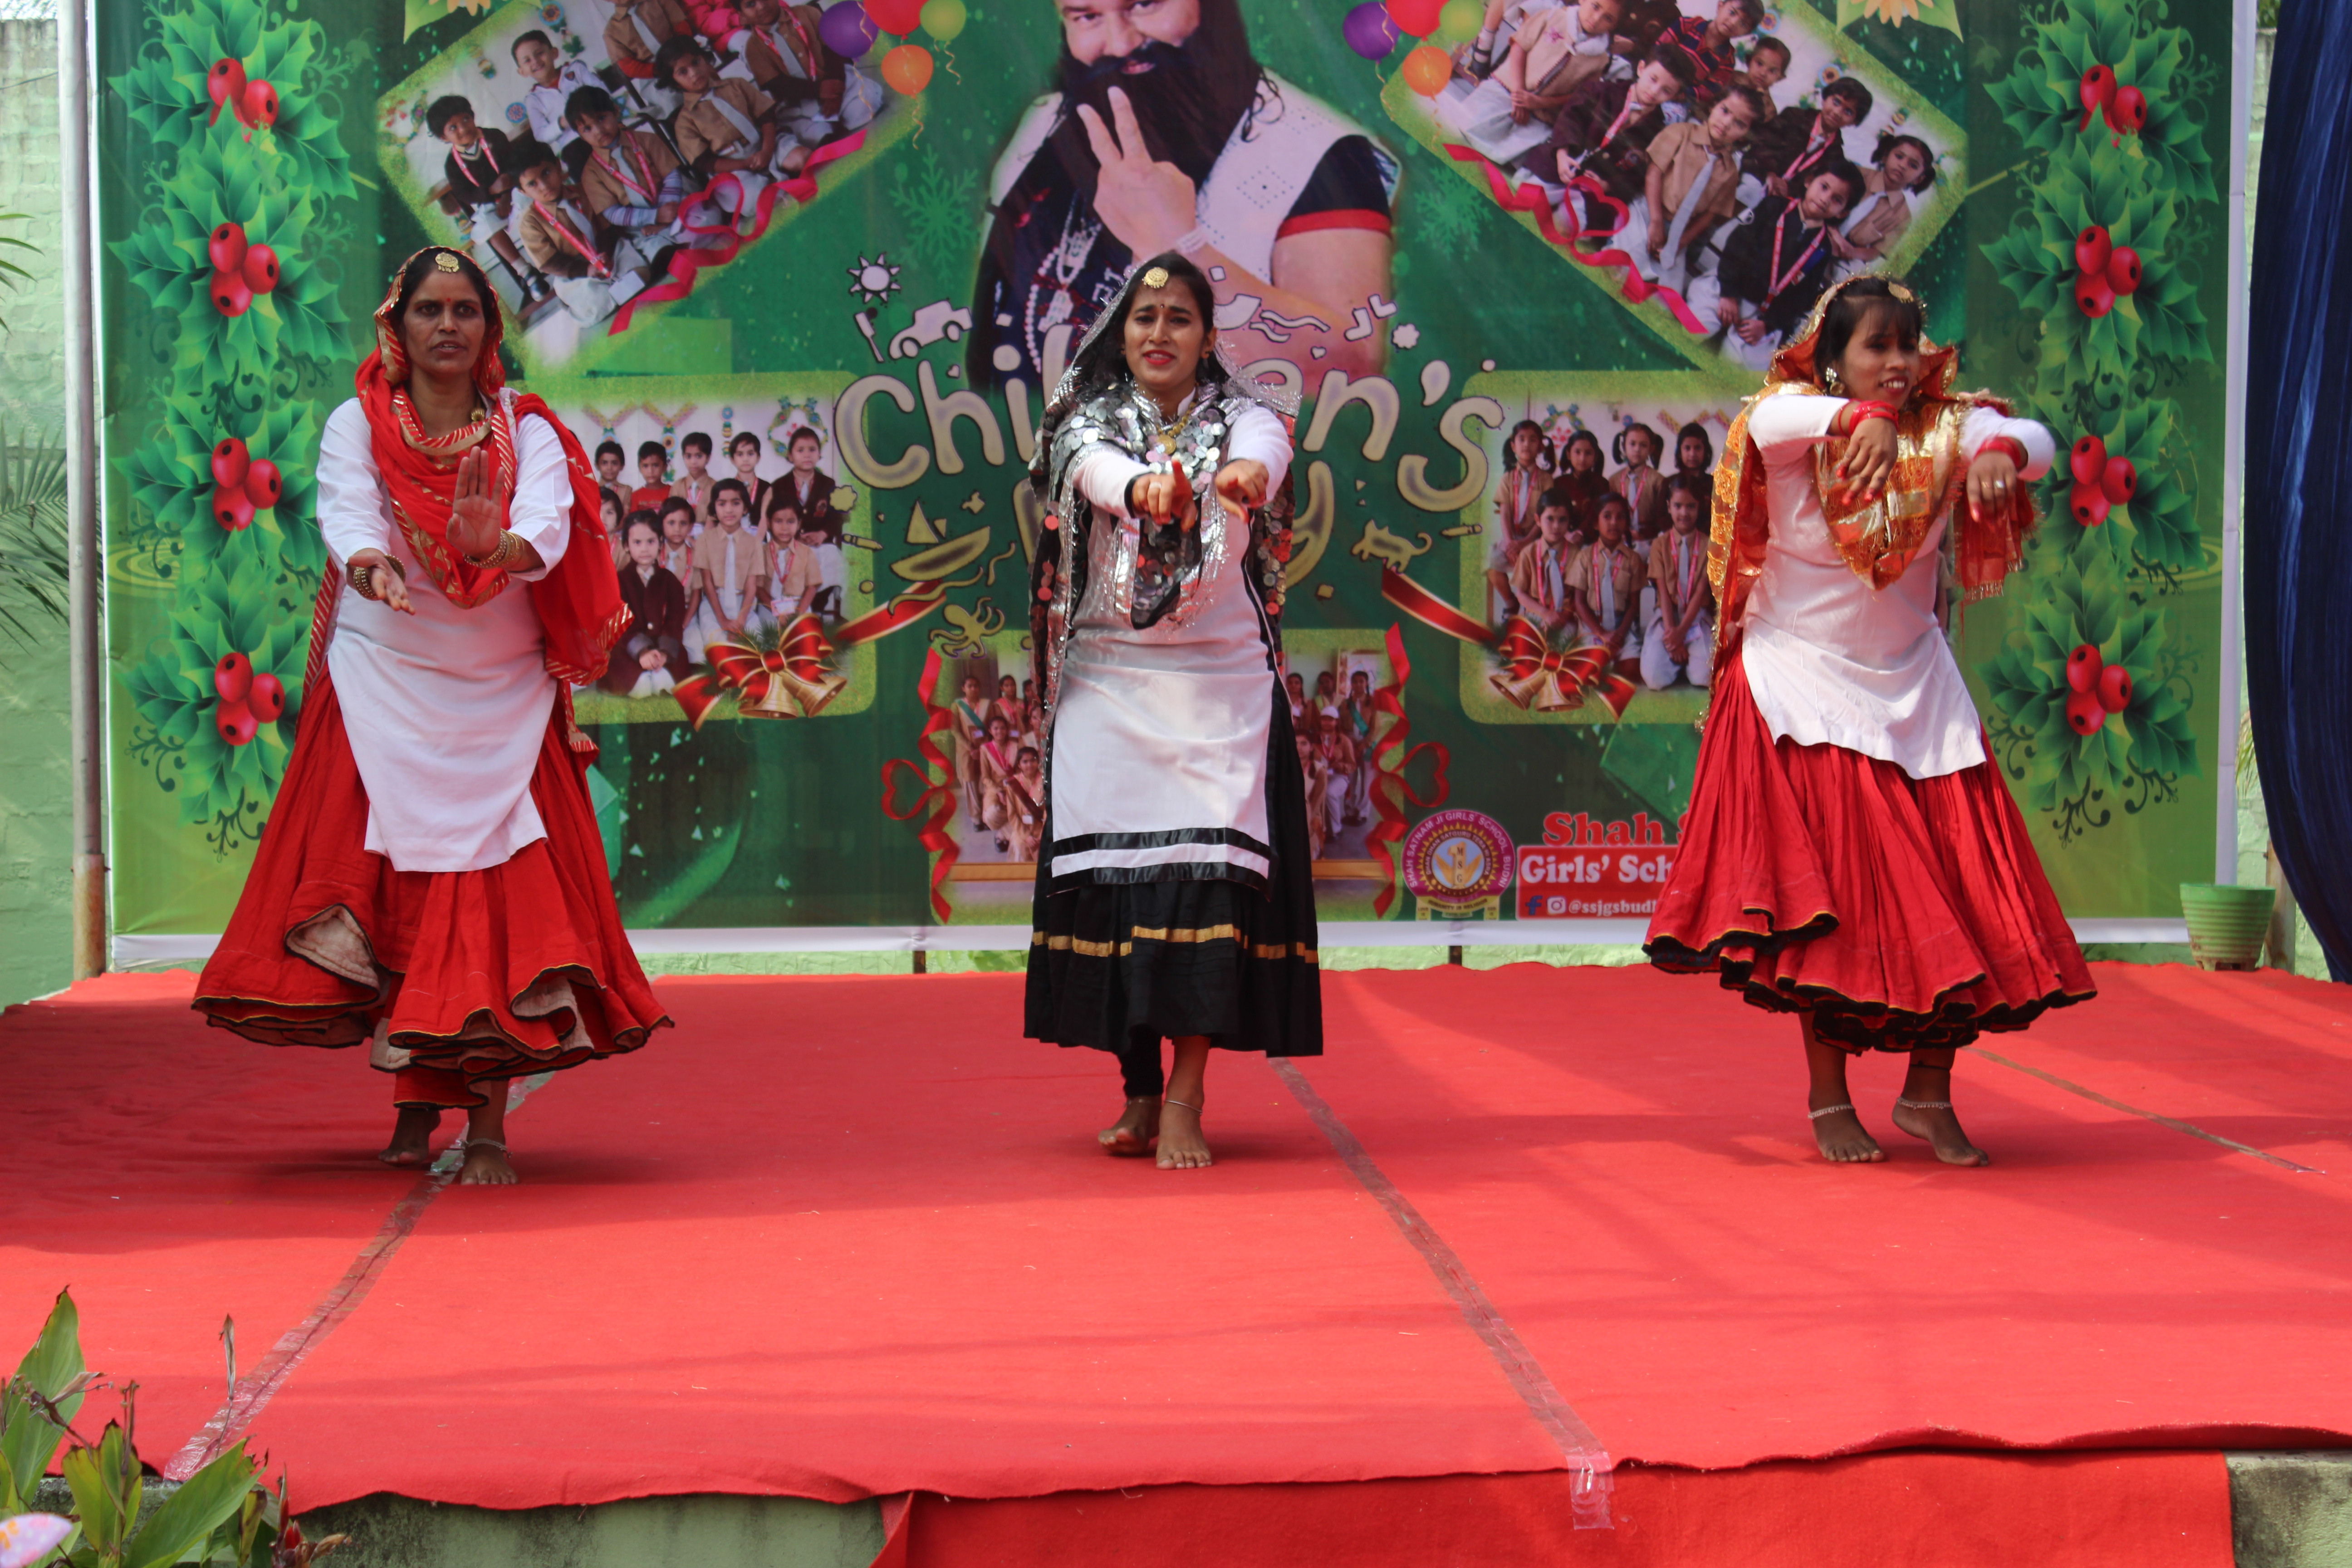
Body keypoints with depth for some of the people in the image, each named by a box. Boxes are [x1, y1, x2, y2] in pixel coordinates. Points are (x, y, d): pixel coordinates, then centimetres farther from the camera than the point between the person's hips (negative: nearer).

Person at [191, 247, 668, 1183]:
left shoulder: (528, 433, 3)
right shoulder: (356, 428, 2)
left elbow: (548, 527, -17)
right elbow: (345, 514, -17)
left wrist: (497, 546, -40)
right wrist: (369, 564, -40)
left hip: (502, 699, 0)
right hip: (382, 692, 0)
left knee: (496, 898, -10)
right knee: (387, 891, -5)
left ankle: (488, 1122, -10)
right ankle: (415, 1104, 13)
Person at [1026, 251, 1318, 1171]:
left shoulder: (1243, 419, 5)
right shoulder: (1091, 421, 7)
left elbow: (1265, 452, -20)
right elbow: (1095, 468, -17)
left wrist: (1246, 475, -46)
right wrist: (1141, 487, -41)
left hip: (1219, 680, -1)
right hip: (1108, 680, 1)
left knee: (1209, 868, -12)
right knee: (1112, 876, -2)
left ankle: (1185, 1102, -12)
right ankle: (1140, 1094, 9)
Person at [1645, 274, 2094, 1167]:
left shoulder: (1943, 429, -3)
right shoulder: (1795, 426, -11)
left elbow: (2035, 442, -19)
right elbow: (1767, 421, -35)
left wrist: (2003, 451, -43)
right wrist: (1862, 417, -54)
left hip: (1915, 691, 3)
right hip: (1804, 687, -3)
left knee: (1956, 894, 0)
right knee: (1827, 899, -4)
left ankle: (1928, 1096, 14)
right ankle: (1829, 1101, 9)